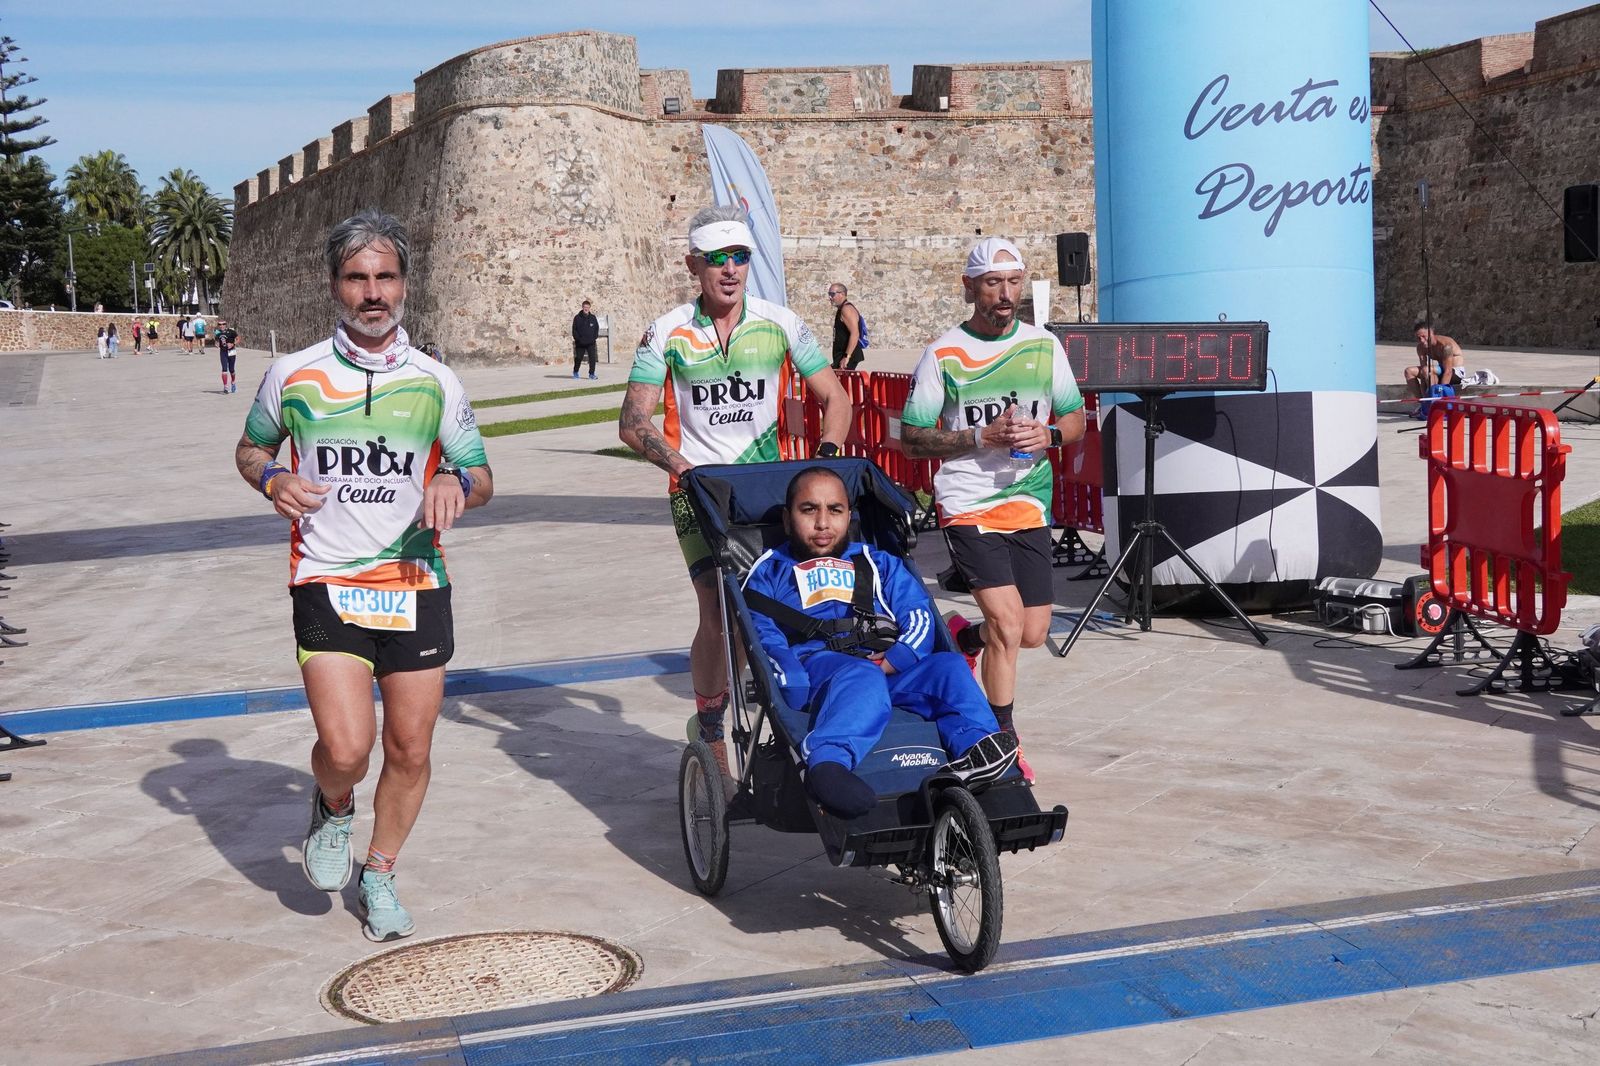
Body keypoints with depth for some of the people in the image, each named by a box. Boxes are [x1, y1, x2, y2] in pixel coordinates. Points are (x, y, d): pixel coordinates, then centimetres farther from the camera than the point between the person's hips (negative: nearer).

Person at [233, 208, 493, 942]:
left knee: (410, 751, 6)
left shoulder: (436, 382, 4)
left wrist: (454, 483, -13)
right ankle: (332, 809, 22)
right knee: (347, 747, -15)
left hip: (416, 584, 2)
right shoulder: (293, 375, 1)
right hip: (327, 582, -2)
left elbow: (482, 480, 10)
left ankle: (380, 875, 29)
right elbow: (250, 449, 16)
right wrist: (272, 480, -7)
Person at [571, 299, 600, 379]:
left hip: (591, 343, 1)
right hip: (580, 343, -1)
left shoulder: (593, 317, 5)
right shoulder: (577, 318, -1)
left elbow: (597, 328, 10)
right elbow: (574, 330, 0)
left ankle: (591, 374, -3)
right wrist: (577, 339, -9)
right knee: (578, 358, 8)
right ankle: (575, 372, 30)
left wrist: (594, 337, -2)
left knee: (592, 358, -9)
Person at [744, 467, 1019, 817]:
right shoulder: (770, 572, 24)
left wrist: (892, 661, -9)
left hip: (891, 669, 4)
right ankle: (827, 765, -64)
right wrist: (795, 689, -15)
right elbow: (764, 638, 5)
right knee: (862, 678, -38)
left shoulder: (878, 564, 32)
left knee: (948, 666, -24)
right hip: (814, 664, -4)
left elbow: (919, 615, 14)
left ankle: (977, 747, -46)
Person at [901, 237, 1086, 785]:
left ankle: (960, 639, 37)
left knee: (1032, 633, 5)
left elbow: (1075, 419, 13)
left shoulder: (1044, 345, 6)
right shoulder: (943, 355, -5)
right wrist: (983, 436, -17)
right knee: (1007, 623, -15)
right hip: (968, 506, -4)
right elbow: (912, 438, -6)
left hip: (1029, 505, 5)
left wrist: (1047, 435, -9)